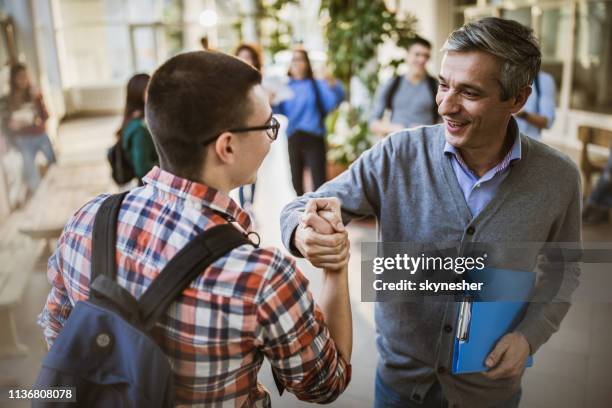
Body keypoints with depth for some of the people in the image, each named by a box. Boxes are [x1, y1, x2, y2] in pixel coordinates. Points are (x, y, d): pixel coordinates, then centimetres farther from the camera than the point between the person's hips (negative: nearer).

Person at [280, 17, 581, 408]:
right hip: (401, 372, 0)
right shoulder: (397, 155, -18)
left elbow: (563, 268, 4)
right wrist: (303, 233, -38)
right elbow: (302, 207, -15)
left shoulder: (558, 178, -12)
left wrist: (531, 335, -11)